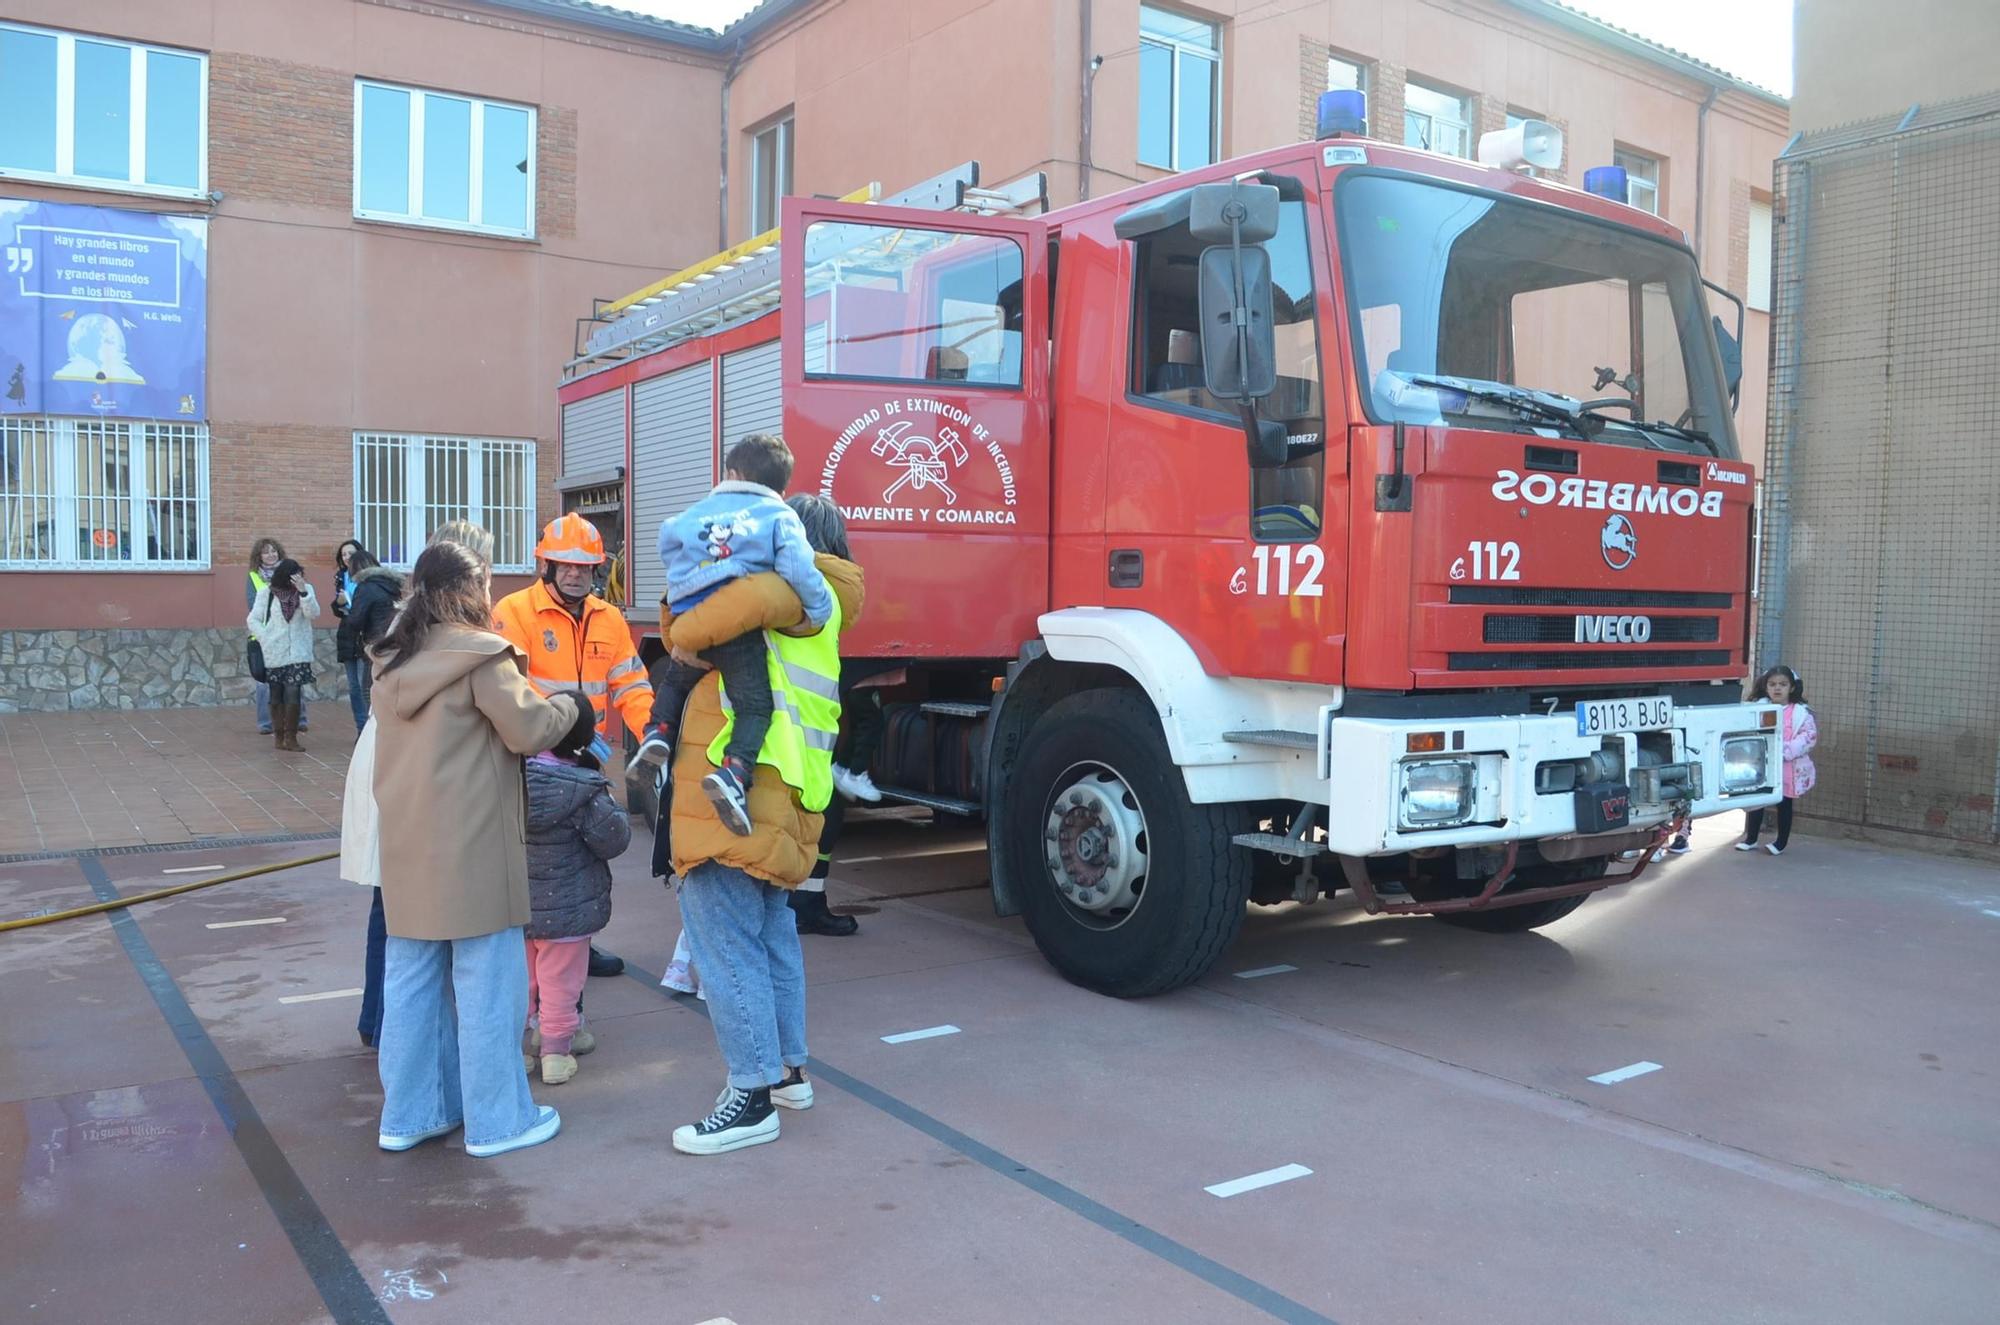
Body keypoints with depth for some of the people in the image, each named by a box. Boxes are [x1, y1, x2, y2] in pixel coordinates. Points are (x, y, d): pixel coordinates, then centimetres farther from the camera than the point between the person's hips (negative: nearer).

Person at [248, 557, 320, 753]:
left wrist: (303, 591, -23)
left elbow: (313, 614, -13)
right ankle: (280, 736, 15)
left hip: (298, 653, 0)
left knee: (293, 695, -8)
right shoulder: (266, 592, -3)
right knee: (277, 696, 7)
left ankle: (290, 737, -1)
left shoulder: (306, 589, 1)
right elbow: (252, 620, 1)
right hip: (274, 654, 0)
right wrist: (266, 640, -10)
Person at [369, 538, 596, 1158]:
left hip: (408, 843, 7)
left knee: (411, 980, 13)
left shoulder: (392, 660, 10)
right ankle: (497, 1120, 10)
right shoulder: (479, 654, -12)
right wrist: (569, 707, 7)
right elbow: (529, 729, -12)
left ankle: (407, 1114, 23)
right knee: (487, 983, 2)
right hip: (471, 845, -7)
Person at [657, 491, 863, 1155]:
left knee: (725, 943, -6)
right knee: (770, 932, 20)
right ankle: (789, 1069, 32)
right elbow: (687, 625, 23)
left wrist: (684, 631, -17)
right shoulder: (810, 605, 22)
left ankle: (752, 1098, 0)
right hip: (771, 803, 11)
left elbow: (758, 595, -33)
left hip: (736, 799, -11)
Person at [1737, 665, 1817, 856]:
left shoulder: (1800, 712, -6)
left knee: (1784, 805, 9)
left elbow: (1809, 736, -12)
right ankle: (1751, 839, 22)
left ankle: (1781, 842, 21)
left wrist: (1785, 751, -22)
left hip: (1787, 768, -2)